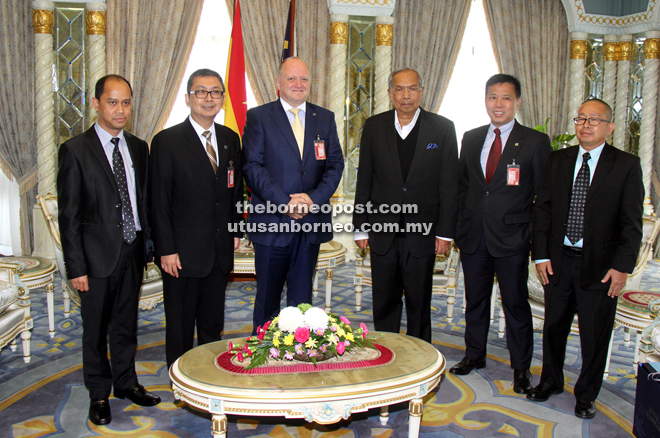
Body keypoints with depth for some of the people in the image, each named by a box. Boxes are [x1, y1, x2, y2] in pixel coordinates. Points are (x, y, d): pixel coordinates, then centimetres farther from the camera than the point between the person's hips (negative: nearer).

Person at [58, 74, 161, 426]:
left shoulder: (138, 148, 7)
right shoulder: (75, 150, -8)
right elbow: (68, 214, -9)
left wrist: (147, 246, 7)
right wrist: (76, 266, -13)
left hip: (132, 251, 4)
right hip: (98, 255, -4)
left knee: (126, 324, 17)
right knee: (96, 329, 10)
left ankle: (126, 382, 35)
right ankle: (99, 394, 27)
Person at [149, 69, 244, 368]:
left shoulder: (230, 139, 8)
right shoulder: (167, 141, -8)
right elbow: (159, 200, -9)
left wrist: (236, 230, 8)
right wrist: (166, 250, -13)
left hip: (220, 251, 5)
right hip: (182, 252, -4)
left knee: (213, 324, 16)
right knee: (180, 325, 9)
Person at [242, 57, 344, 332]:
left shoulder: (325, 118, 11)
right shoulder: (258, 117, 1)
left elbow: (335, 164, 5)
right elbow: (252, 166, -7)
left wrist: (314, 198, -12)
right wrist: (284, 204, -16)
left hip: (312, 221, 3)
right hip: (271, 221, -3)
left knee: (302, 297, 12)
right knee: (268, 296, 8)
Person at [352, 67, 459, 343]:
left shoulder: (442, 128, -1)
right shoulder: (374, 127, 5)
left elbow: (449, 184, -2)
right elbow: (364, 180, 6)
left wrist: (445, 232, -5)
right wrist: (361, 227, 3)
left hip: (421, 234, -1)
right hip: (382, 232, 2)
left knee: (419, 303, 10)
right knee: (384, 302, 11)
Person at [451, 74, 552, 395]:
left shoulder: (535, 142, -3)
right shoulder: (471, 139, 9)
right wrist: (460, 225, 7)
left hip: (512, 239, -4)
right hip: (473, 236, 4)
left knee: (516, 305, 6)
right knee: (475, 300, 16)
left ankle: (521, 368, 23)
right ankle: (474, 355, 34)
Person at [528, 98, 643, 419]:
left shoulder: (626, 165, -3)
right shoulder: (558, 160, 6)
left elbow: (632, 221, -5)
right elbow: (542, 208, 5)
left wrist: (622, 266, -12)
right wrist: (541, 254, -2)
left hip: (600, 265, -3)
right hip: (559, 260, 3)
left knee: (595, 334, 8)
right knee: (554, 326, 16)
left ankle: (586, 394, 28)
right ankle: (551, 381, 37)